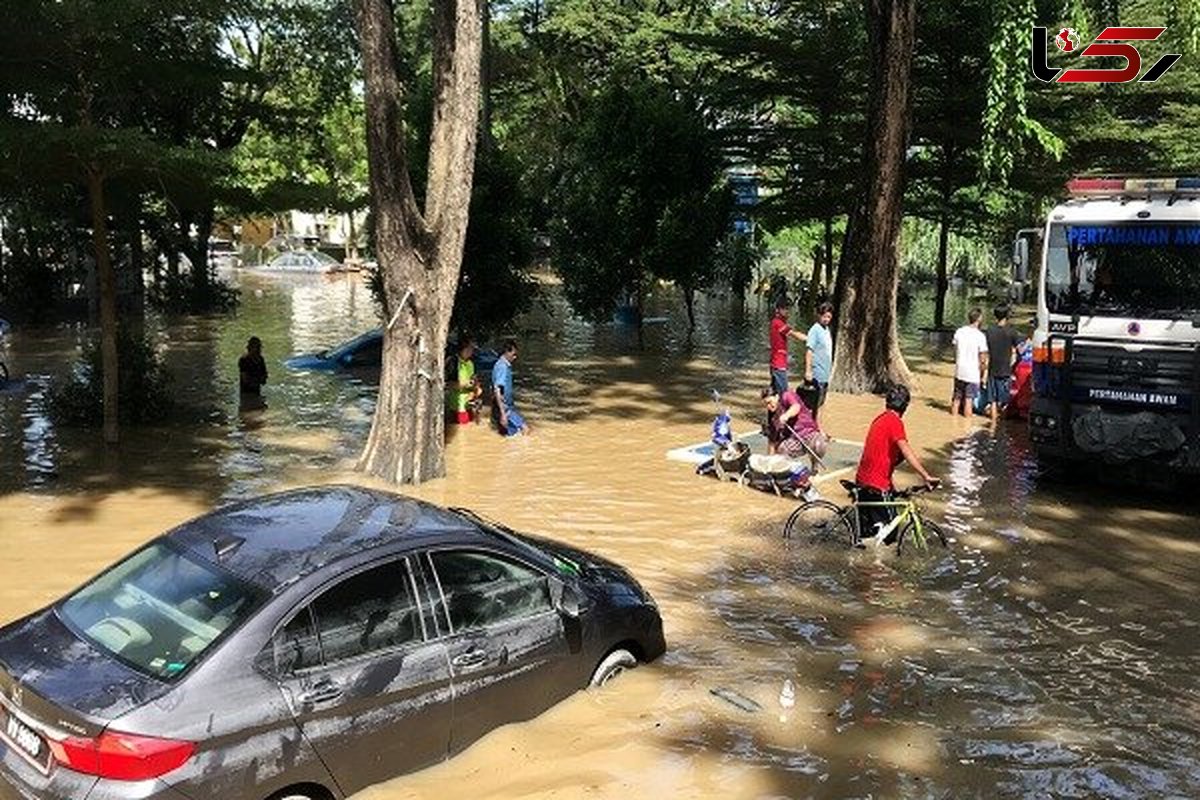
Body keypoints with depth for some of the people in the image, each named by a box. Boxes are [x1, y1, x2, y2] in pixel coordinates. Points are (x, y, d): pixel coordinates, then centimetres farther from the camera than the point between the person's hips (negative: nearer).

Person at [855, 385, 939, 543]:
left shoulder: (880, 419, 14)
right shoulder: (894, 422, -13)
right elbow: (906, 451, -26)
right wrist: (926, 476, -31)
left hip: (862, 480, 9)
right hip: (877, 485, -9)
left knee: (867, 528, 20)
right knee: (888, 530, -1)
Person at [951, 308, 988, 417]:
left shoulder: (959, 332, -1)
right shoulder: (980, 336, -13)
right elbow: (982, 359, -10)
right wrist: (983, 374, 3)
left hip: (959, 371, 4)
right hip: (973, 373, -4)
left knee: (956, 399, 14)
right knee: (968, 401, 1)